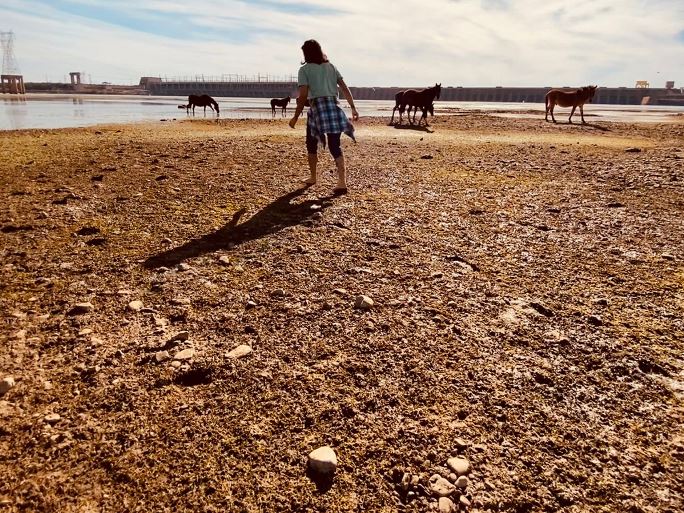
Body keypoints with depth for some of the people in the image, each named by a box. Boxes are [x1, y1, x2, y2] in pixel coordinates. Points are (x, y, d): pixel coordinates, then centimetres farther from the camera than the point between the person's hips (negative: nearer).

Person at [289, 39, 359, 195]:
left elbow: (303, 96, -7)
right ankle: (342, 181, -18)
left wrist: (295, 117, -2)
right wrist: (353, 108, 11)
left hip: (317, 107, -3)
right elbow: (345, 88, 10)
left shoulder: (305, 69, 1)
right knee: (335, 145, -1)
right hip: (334, 107, 4)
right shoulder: (330, 66, 15)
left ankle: (313, 177, 29)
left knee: (312, 144, 18)